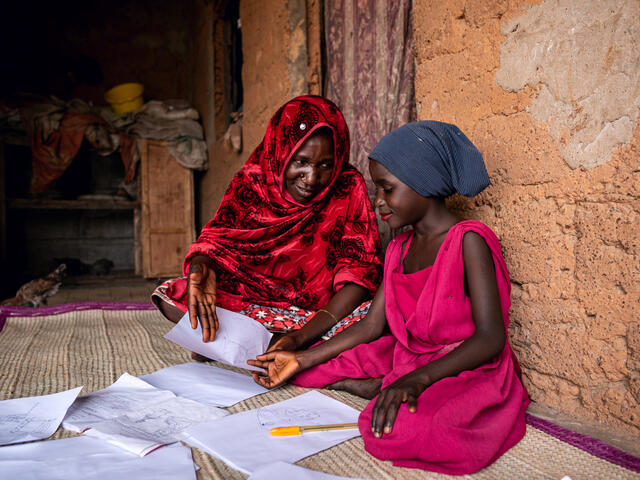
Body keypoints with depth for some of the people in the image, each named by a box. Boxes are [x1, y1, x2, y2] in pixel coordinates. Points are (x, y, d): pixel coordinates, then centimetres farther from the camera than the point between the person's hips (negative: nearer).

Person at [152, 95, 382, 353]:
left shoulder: (349, 188, -12)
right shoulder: (251, 183, -6)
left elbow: (362, 271, -18)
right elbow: (217, 239, -9)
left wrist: (303, 336, -30)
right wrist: (201, 267, -37)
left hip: (325, 310, -1)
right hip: (252, 302, 2)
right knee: (172, 297, -17)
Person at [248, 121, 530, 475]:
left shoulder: (469, 240, -15)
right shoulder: (398, 250, 9)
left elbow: (490, 338, -22)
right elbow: (371, 327, 7)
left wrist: (416, 379, -33)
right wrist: (302, 360, 1)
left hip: (467, 371, -7)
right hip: (404, 361, 7)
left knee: (389, 431, -36)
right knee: (315, 369, 4)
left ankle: (382, 390, -7)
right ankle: (389, 392, -4)